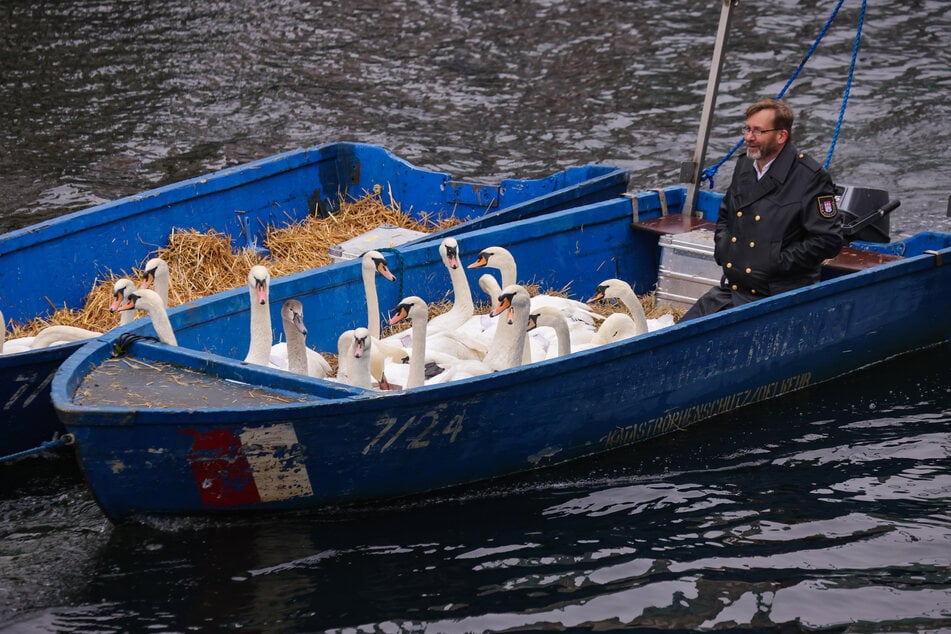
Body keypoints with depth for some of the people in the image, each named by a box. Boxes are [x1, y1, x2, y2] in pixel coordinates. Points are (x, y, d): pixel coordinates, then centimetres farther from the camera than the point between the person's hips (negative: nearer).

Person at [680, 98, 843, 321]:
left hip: (775, 296, -7)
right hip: (728, 290, 7)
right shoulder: (744, 166, 14)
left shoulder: (811, 177, -9)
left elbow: (828, 240, -13)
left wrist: (778, 263, -14)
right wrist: (721, 249, 13)